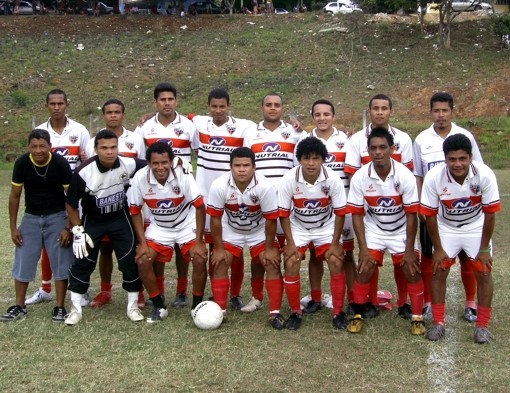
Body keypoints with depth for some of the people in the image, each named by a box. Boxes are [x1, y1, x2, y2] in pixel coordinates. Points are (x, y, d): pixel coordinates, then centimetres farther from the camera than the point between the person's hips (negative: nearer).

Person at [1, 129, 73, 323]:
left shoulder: (60, 163, -18)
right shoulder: (22, 163, -12)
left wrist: (69, 228, -13)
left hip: (57, 217, -2)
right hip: (31, 217, 2)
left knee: (61, 263, -2)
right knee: (22, 262, 3)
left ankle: (60, 307, 9)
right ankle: (19, 306, 17)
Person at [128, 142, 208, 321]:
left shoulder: (183, 176, -28)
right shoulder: (140, 178, -23)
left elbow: (200, 207, -19)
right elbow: (135, 211, -8)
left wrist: (199, 242, -19)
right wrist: (142, 243, -14)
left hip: (186, 225, -2)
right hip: (158, 227, 2)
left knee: (199, 259, -19)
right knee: (142, 260, -15)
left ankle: (197, 305, 4)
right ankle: (159, 306, 5)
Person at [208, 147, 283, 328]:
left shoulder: (265, 186, -33)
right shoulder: (219, 185, -30)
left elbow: (270, 219, -21)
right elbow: (215, 218, -18)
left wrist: (269, 248, -13)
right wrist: (219, 248, -13)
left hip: (259, 231, -1)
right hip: (230, 230, 1)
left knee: (272, 264, -11)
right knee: (218, 264, -8)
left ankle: (275, 312, -1)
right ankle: (220, 311, 5)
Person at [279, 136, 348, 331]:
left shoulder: (333, 179, -26)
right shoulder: (288, 180, -26)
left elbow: (339, 213, -14)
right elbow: (284, 213, -14)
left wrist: (335, 243, -14)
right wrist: (290, 243, -15)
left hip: (326, 227, 0)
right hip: (298, 228, 0)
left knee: (336, 263, -14)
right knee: (291, 264, -14)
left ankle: (338, 312, 3)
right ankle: (296, 312, 4)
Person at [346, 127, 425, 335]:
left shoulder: (405, 176, -24)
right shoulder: (359, 177, -21)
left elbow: (411, 215, -17)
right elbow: (357, 214, -12)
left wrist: (409, 250, -15)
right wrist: (363, 249, -14)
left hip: (401, 230, 0)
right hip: (373, 230, 1)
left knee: (412, 270, -8)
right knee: (365, 269, -10)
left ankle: (417, 317, 9)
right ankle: (357, 315, 7)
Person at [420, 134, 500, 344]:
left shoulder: (485, 175, -30)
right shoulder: (433, 177, -29)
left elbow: (490, 213, -18)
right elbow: (430, 214, -16)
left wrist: (484, 249, -12)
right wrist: (438, 249, -10)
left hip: (476, 228, 0)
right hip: (446, 228, 0)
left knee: (483, 272, -3)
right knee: (439, 271, -3)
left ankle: (482, 325, 11)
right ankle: (439, 323, 10)